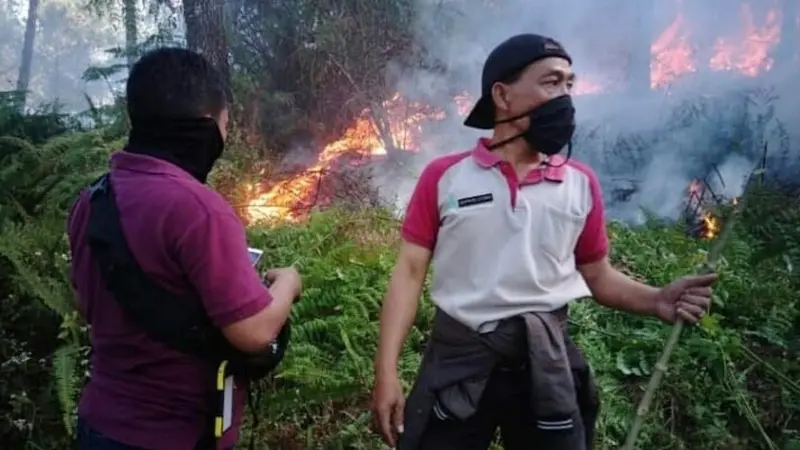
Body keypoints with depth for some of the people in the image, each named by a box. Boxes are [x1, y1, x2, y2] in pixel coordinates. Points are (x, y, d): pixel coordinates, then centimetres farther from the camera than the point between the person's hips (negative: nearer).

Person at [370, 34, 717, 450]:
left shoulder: (581, 184, 2)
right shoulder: (444, 176, -4)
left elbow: (597, 276, 9)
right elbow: (410, 272, -4)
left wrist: (656, 300, -11)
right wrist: (386, 371, -10)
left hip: (547, 364, 2)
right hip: (458, 359, -1)